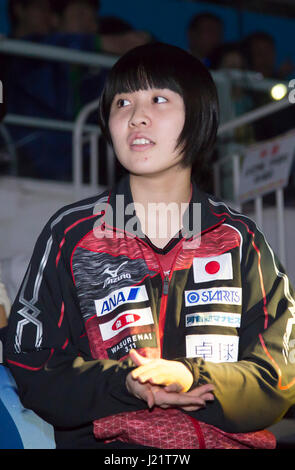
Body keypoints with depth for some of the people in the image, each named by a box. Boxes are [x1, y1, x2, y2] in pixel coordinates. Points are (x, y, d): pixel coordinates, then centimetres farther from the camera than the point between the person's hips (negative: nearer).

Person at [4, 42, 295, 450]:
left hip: (229, 439, 2)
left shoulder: (241, 240, 11)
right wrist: (125, 384, -11)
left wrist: (195, 379, -12)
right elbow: (33, 370, 5)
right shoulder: (71, 233, 9)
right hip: (108, 441, -2)